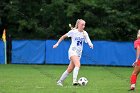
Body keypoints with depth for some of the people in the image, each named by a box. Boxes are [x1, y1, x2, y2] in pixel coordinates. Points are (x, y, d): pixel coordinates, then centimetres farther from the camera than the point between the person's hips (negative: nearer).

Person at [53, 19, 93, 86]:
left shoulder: (85, 33, 5)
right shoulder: (73, 32, -4)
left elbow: (88, 41, -7)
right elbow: (64, 36, 7)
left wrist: (90, 44, -30)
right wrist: (57, 43, 5)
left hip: (79, 53, 5)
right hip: (72, 51, -5)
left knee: (70, 69, 5)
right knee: (78, 64, -31)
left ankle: (60, 81, 19)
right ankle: (74, 80, -42)